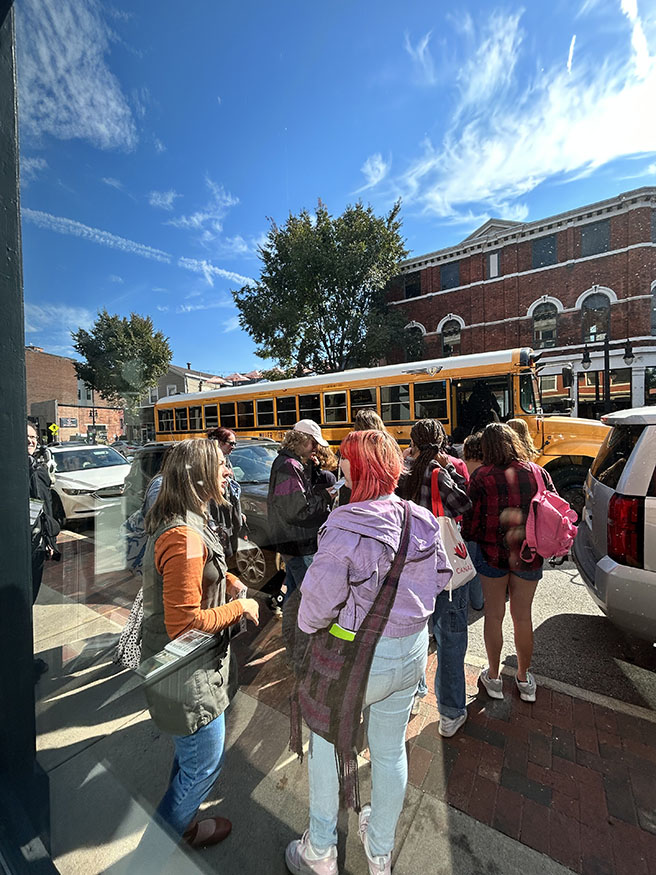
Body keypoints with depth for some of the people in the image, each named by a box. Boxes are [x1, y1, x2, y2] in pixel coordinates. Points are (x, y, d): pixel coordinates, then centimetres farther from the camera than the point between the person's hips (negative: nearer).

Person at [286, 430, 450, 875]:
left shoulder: (344, 529, -30)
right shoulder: (422, 520, -11)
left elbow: (319, 599, -24)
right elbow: (440, 576, 2)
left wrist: (307, 626, -2)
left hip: (359, 657, -5)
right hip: (412, 649, 6)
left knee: (327, 743, 23)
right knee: (391, 749, 27)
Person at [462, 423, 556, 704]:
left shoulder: (482, 476, -16)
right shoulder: (538, 473, -6)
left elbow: (471, 520, -13)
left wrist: (469, 537, 8)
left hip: (492, 554, -2)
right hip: (529, 555, 3)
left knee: (494, 614, 15)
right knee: (523, 616, 19)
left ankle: (493, 677, 33)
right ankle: (524, 679, 38)